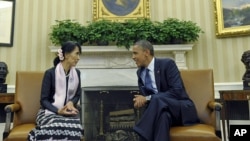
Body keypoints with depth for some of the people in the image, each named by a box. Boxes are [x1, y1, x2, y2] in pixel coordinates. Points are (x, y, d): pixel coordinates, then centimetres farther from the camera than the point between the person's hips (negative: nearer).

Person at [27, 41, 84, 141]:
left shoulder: (77, 73, 7)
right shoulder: (50, 73, -8)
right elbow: (44, 100, -8)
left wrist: (71, 103, -8)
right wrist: (58, 111, -23)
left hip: (68, 112, 4)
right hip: (50, 111, -4)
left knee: (74, 128, -31)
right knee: (54, 128, -38)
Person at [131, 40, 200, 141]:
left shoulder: (167, 64, -9)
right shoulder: (140, 72, 10)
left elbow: (177, 91, -19)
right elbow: (144, 96, 12)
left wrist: (148, 98, -22)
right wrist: (141, 101, -13)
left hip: (181, 109, -4)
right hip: (160, 110, 4)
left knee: (157, 100, -34)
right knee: (162, 114, -34)